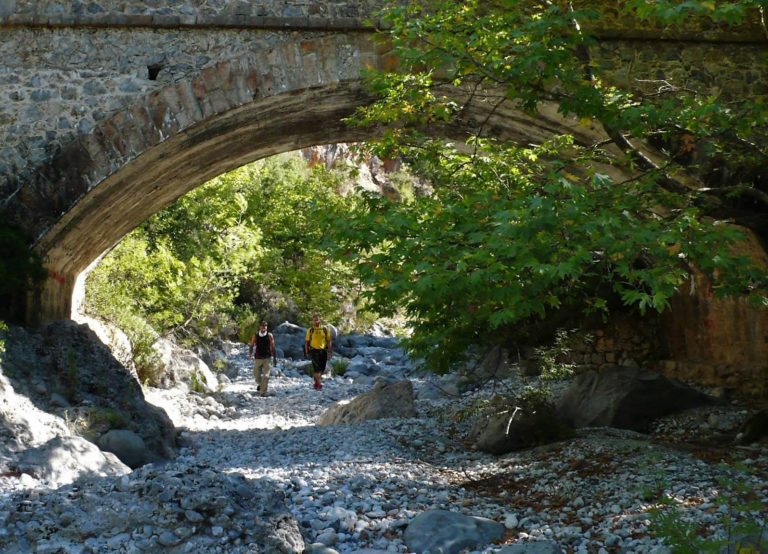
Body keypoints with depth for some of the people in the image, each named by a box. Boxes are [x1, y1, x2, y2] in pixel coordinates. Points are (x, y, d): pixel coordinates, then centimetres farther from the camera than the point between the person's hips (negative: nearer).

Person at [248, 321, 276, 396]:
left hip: (267, 358, -2)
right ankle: (260, 384, 40)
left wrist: (274, 357, 1)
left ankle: (263, 391, -4)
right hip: (258, 358, 2)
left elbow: (272, 347, 2)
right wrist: (250, 352, -13)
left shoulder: (269, 336, 0)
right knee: (256, 375, 8)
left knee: (266, 375, -10)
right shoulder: (255, 336, 3)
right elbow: (251, 345, 6)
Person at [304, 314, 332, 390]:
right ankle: (318, 384, -9)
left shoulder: (325, 329, 2)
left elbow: (329, 340, 6)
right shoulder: (310, 330, 1)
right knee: (316, 367, -11)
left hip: (323, 351, 2)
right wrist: (306, 352, 1)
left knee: (322, 368, 8)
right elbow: (306, 341, 6)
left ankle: (316, 381, 29)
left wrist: (329, 351, 1)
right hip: (314, 351, -2)